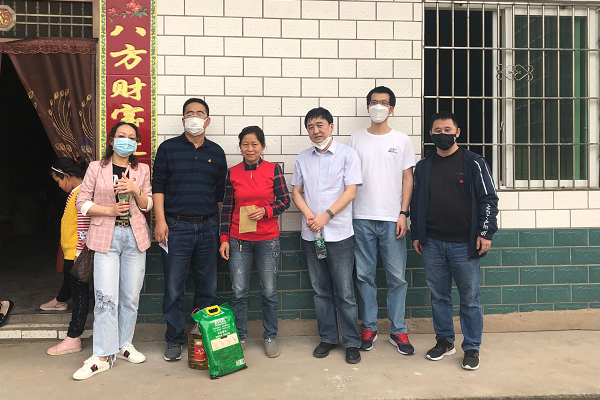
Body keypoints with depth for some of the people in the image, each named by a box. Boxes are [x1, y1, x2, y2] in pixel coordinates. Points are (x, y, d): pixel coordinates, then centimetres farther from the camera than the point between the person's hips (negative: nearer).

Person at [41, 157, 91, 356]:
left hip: (77, 253, -10)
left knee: (80, 294, -2)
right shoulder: (75, 193, 10)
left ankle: (73, 339, 4)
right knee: (68, 280, 36)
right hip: (70, 252, 10)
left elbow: (84, 227, -25)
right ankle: (60, 301, 64)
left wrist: (80, 253, -22)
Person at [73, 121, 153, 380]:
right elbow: (82, 202, 2)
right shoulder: (96, 167, 4)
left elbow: (148, 205, 10)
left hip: (134, 235, 3)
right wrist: (110, 210, -12)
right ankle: (103, 356, 1)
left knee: (131, 295, 6)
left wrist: (136, 190, -10)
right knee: (106, 296, -8)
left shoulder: (142, 170, 10)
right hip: (106, 235, -2)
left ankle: (124, 344, 23)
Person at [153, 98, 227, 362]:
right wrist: (160, 220, -9)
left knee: (208, 287, 8)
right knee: (174, 287, 1)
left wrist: (221, 227, 11)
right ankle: (175, 340, 16)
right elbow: (158, 186, 1)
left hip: (208, 226, 3)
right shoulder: (168, 148, 4)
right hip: (176, 226, -2)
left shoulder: (216, 152, 11)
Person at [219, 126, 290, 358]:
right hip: (238, 240, 1)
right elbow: (227, 208, 7)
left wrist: (265, 211, -15)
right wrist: (224, 239, 4)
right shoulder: (232, 173, 4)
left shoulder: (273, 169, 0)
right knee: (238, 291, 4)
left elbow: (285, 201, 2)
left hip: (267, 239, -1)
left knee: (269, 291, 6)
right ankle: (239, 336, 22)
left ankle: (270, 336, 24)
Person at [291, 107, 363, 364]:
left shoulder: (347, 155, -2)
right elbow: (296, 191, 11)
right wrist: (308, 215, -8)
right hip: (311, 235, 4)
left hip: (338, 233, -4)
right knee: (321, 291, 12)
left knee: (345, 292, 1)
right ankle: (327, 338, 26)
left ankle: (351, 342, 15)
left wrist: (326, 215, -17)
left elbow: (350, 191, -8)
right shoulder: (303, 158, 10)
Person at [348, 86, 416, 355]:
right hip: (362, 218, 1)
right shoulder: (356, 139, 9)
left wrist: (403, 214, -5)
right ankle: (369, 328, 20)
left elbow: (407, 179, 5)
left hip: (392, 219, -1)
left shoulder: (402, 140, 7)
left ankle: (398, 331, 16)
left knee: (397, 277, 3)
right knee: (364, 275, 6)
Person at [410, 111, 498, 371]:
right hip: (432, 244, 4)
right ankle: (444, 341, 28)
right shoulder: (423, 166, 11)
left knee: (470, 298, 5)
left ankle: (472, 348, 20)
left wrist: (485, 233, -8)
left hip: (464, 244, -3)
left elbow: (488, 199, -2)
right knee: (438, 296, 11)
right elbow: (416, 203, 14)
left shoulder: (474, 163, 0)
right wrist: (416, 235, 11)